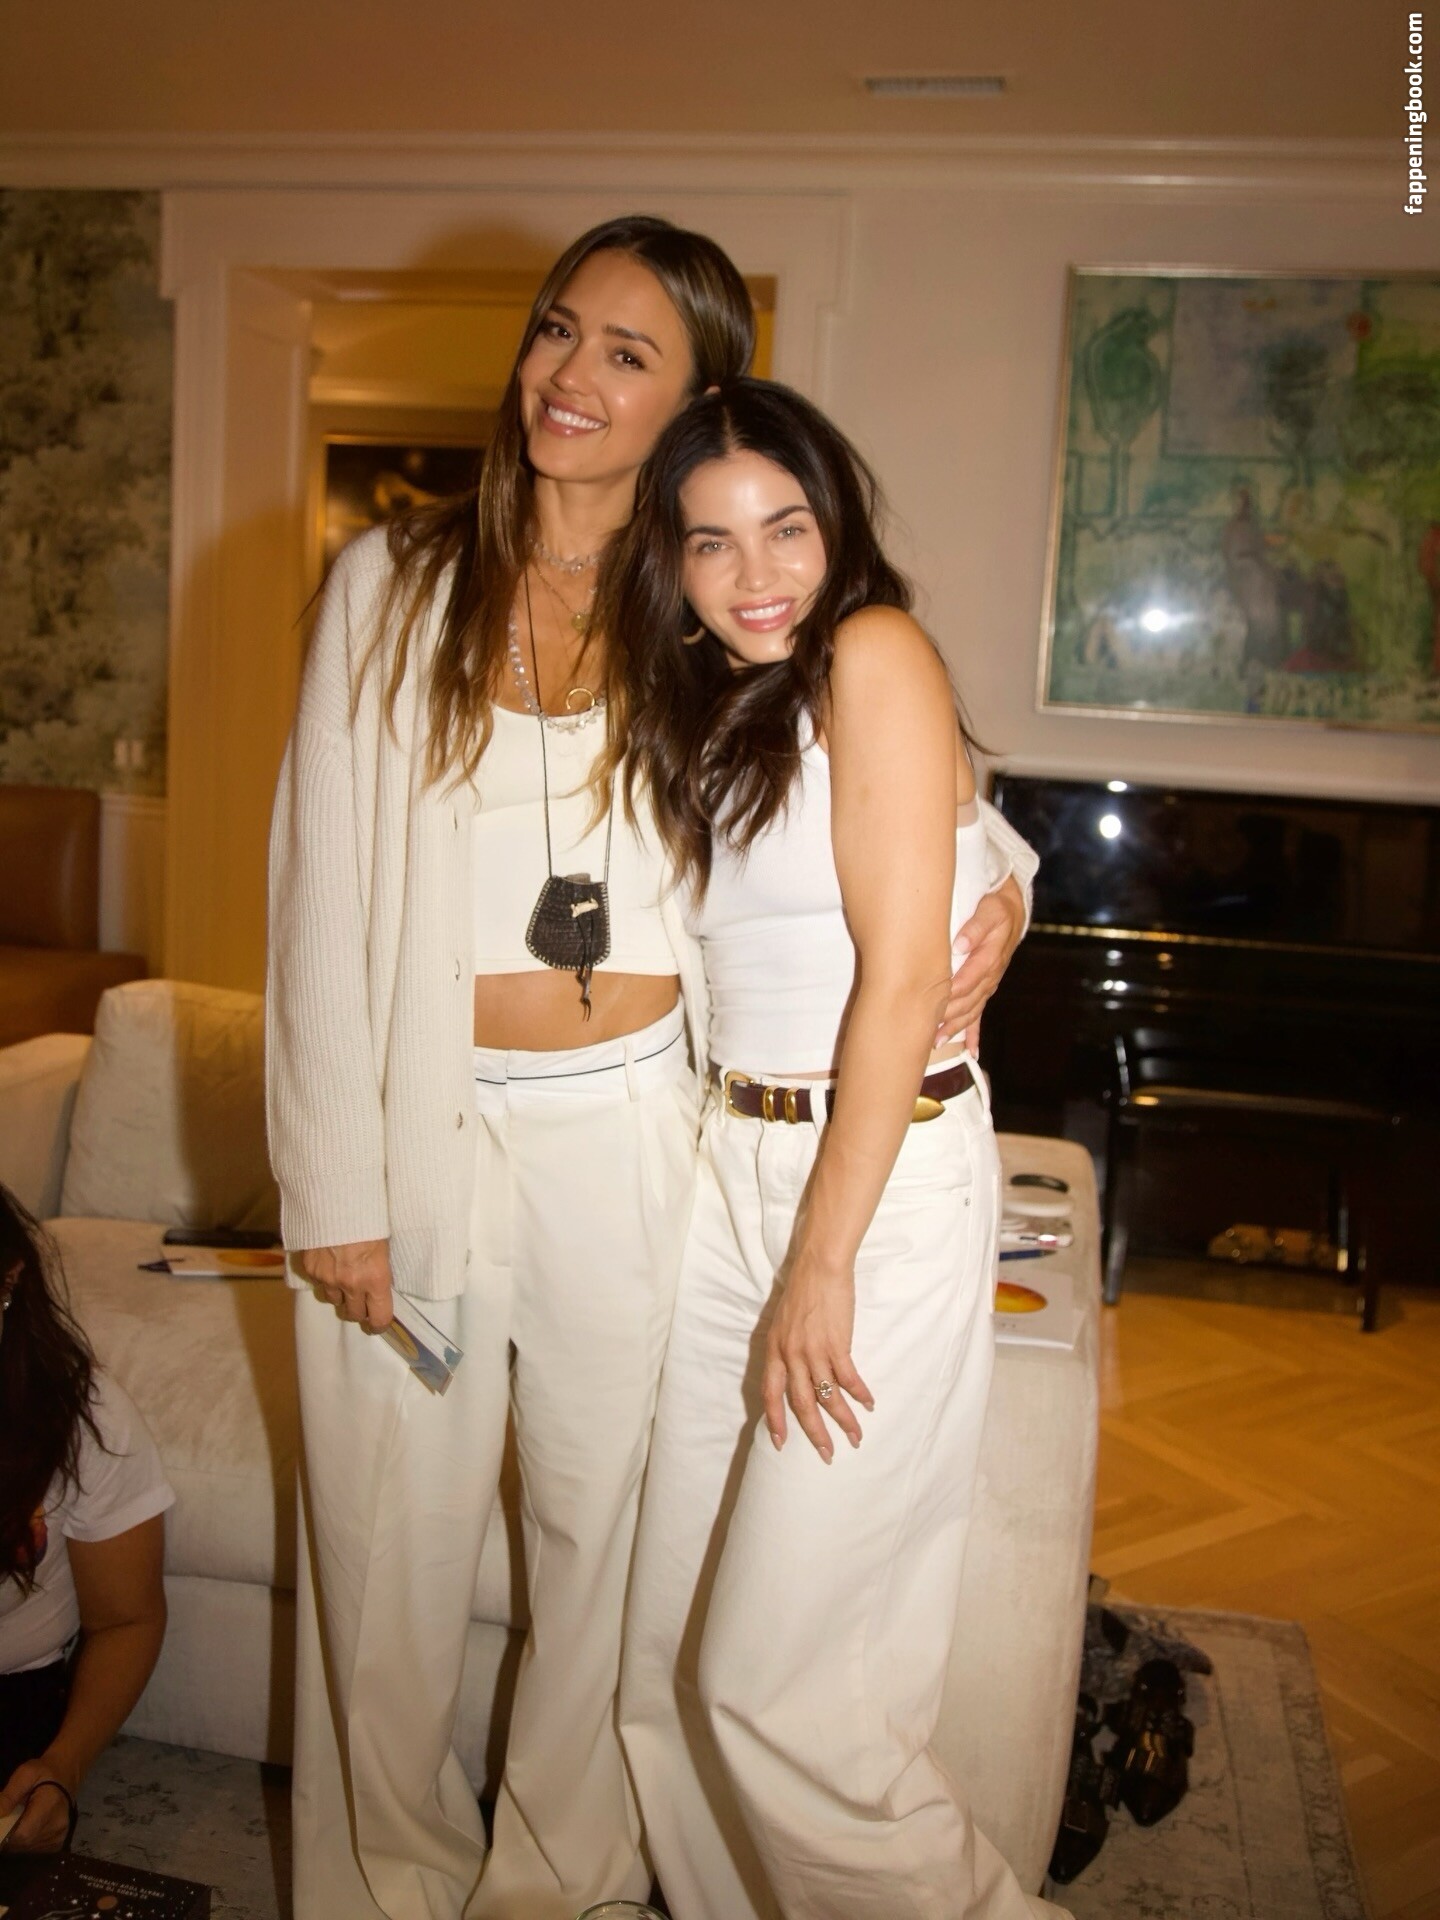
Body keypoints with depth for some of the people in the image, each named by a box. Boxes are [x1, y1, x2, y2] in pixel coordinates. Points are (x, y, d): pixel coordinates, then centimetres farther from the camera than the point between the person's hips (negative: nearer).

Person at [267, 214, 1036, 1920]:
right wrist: (334, 1185, -6)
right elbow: (322, 893, -2)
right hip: (422, 1129, 0)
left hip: (632, 1137, 1)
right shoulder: (393, 585, 1)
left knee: (609, 1527, 13)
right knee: (391, 1540, 12)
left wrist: (998, 883, -7)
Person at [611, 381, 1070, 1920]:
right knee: (670, 1648, 13)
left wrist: (823, 1265, -15)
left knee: (776, 1680, -1)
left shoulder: (875, 655, -9)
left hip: (886, 1173, -7)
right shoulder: (702, 710, 16)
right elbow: (719, 970, 11)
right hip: (729, 1166, 7)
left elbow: (903, 973, -15)